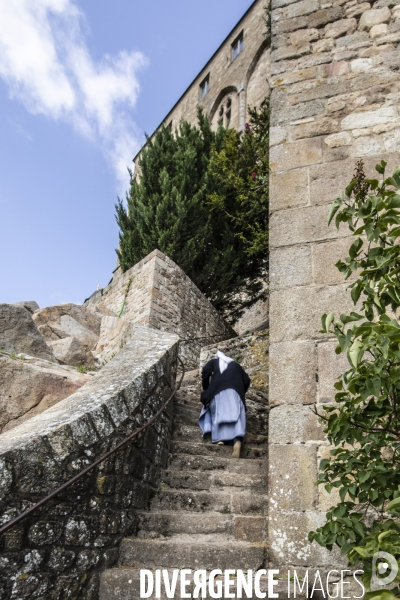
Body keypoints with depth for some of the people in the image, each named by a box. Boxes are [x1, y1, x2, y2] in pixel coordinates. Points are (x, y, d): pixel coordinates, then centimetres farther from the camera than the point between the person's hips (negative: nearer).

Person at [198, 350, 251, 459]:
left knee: (218, 414, -3)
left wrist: (206, 390, 17)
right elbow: (246, 380, 22)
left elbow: (205, 372, 8)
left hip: (218, 389, -1)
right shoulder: (235, 364, 34)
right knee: (236, 415, -12)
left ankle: (220, 440, -24)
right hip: (236, 390, 1)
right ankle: (237, 441, -36)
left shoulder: (214, 361, 28)